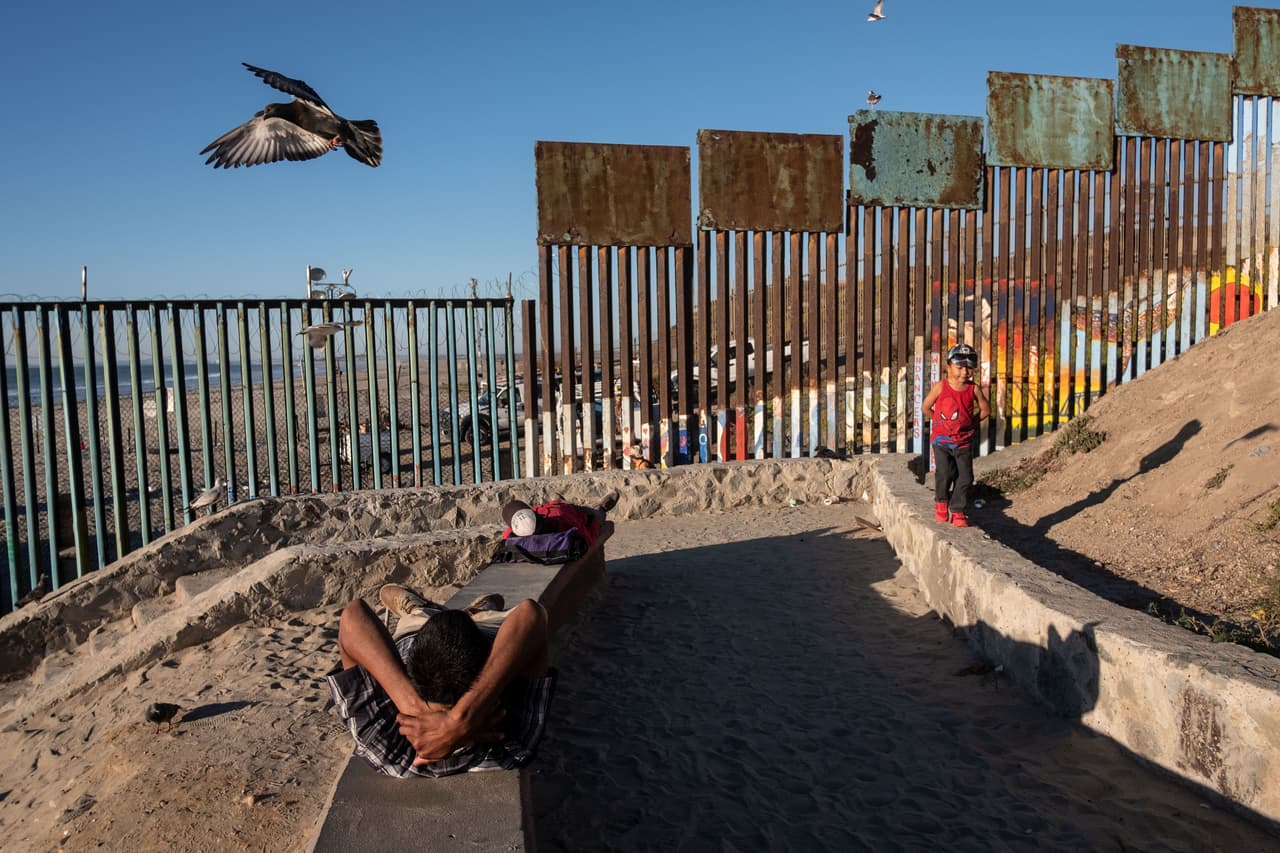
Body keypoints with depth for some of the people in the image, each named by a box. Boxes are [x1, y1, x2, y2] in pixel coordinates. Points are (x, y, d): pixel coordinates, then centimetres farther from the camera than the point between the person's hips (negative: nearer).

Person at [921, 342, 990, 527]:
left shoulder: (973, 389, -1)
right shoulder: (940, 387, -5)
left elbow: (985, 410, 12)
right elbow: (925, 407, 4)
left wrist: (970, 422, 4)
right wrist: (940, 422, 4)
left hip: (964, 441, 2)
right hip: (942, 439, -2)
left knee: (965, 477, -3)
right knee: (945, 473, -15)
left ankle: (958, 512, 10)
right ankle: (941, 502, 12)